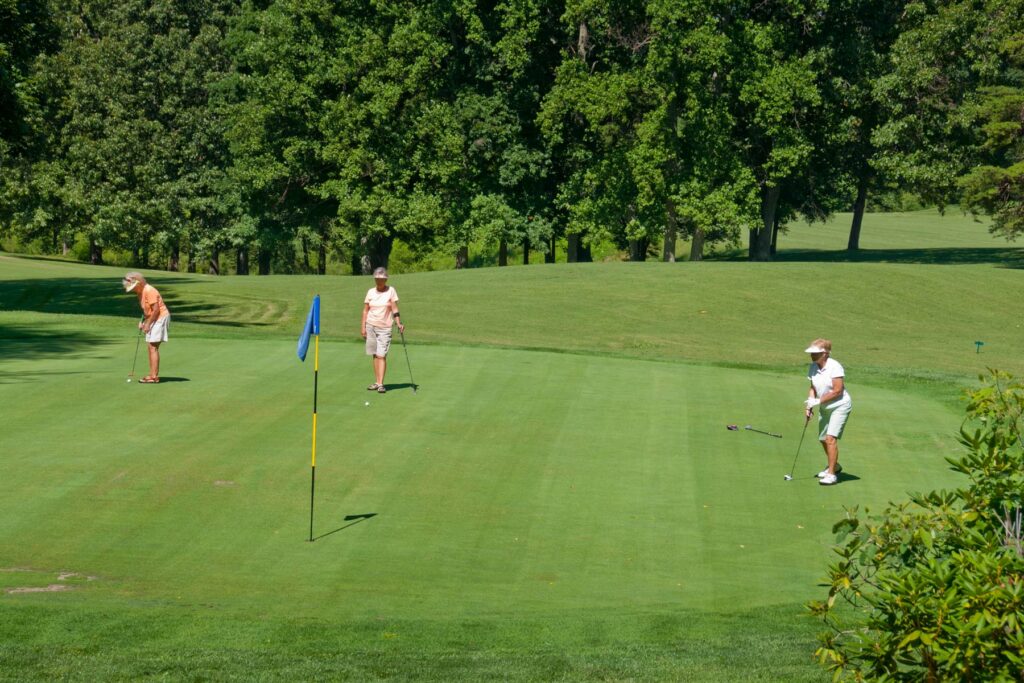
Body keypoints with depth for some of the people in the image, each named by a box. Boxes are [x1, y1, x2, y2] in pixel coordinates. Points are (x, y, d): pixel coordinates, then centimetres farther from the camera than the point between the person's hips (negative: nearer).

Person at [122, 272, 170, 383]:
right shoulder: (140, 292, 9)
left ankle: (154, 376, -12)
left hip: (160, 318, -10)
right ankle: (152, 374, 15)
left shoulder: (149, 291, -21)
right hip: (152, 319, 10)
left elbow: (156, 309, -22)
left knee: (153, 347, -11)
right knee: (150, 346, 10)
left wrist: (147, 324, -17)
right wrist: (142, 321, 5)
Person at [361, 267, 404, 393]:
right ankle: (377, 382, 14)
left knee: (381, 355, -11)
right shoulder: (371, 292, 6)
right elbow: (365, 310, 10)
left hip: (385, 327, -3)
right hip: (371, 326, 3)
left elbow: (395, 309, -5)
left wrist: (399, 323, -17)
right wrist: (363, 327, 4)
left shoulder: (391, 291, -2)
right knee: (375, 355, 7)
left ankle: (381, 384, -14)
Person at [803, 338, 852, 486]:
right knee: (823, 439, 16)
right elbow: (813, 388, 10)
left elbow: (838, 391, -22)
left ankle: (831, 474, -16)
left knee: (831, 438, -19)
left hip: (840, 406, -8)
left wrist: (818, 401, -21)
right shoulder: (813, 367, 0)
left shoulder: (835, 367, -21)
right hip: (825, 407, 8)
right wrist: (809, 406, -3)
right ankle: (834, 465, 40)